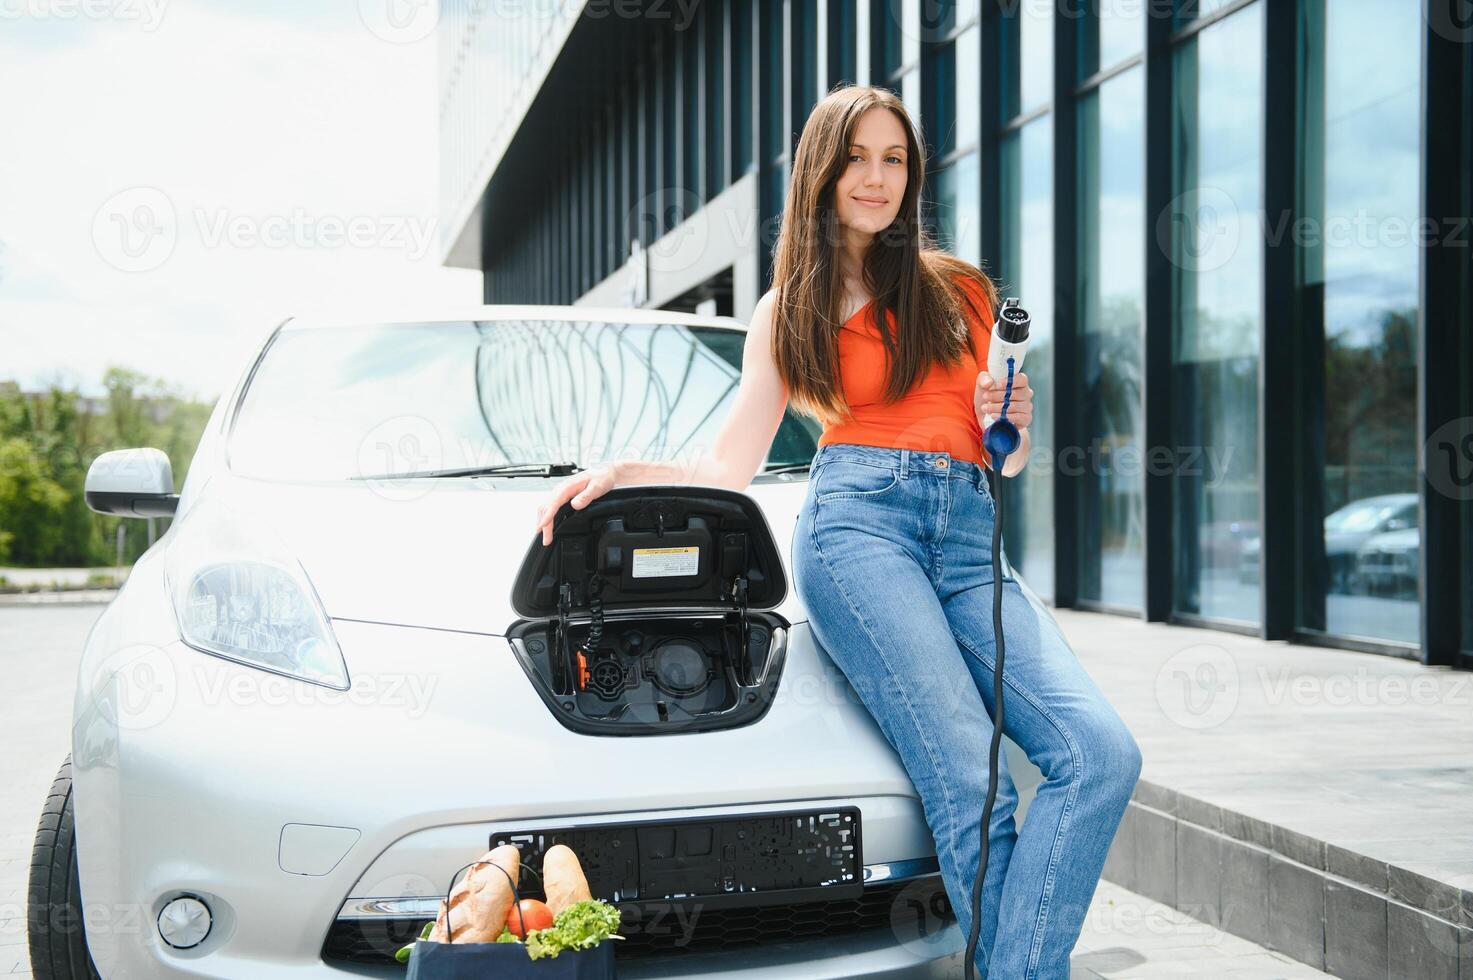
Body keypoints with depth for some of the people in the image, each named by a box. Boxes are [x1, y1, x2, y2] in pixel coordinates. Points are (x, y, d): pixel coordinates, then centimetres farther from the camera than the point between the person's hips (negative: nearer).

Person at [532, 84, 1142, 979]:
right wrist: (626, 472, -2)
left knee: (1103, 753, -21)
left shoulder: (960, 290, 23)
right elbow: (730, 470, 14)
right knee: (973, 783, -23)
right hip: (857, 520, -3)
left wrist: (1012, 423, 4)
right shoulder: (789, 311, 19)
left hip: (972, 536, 3)